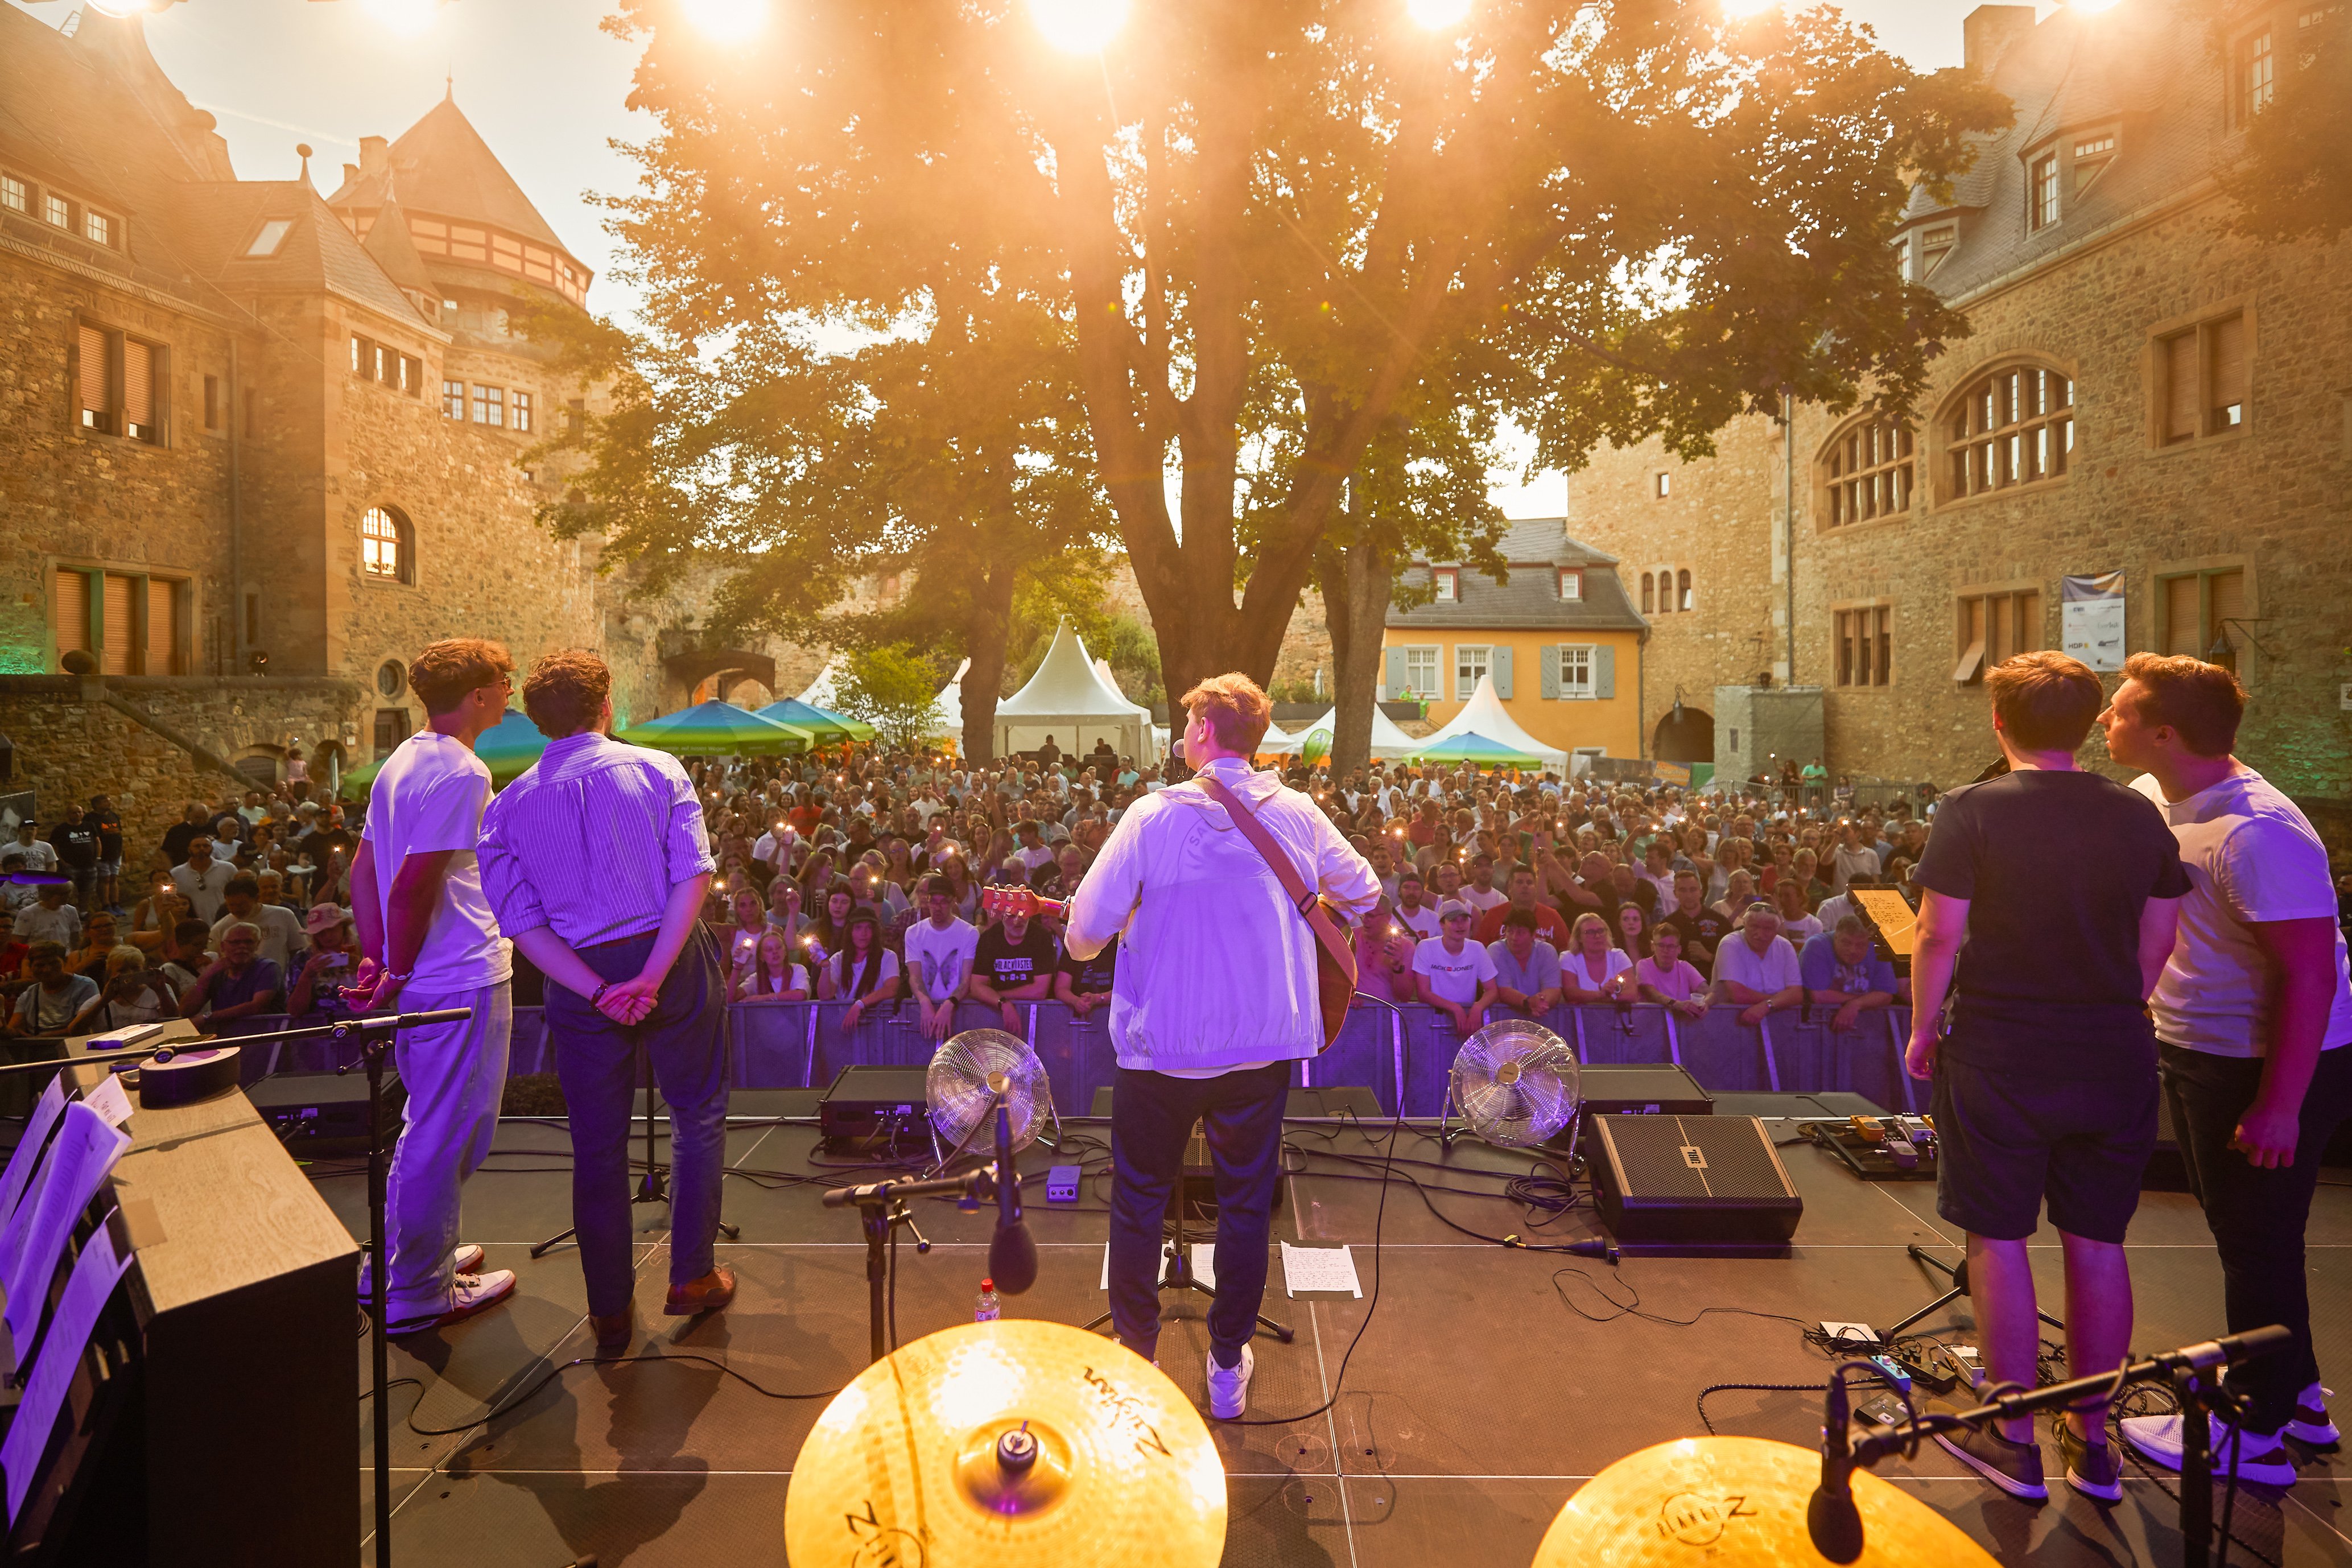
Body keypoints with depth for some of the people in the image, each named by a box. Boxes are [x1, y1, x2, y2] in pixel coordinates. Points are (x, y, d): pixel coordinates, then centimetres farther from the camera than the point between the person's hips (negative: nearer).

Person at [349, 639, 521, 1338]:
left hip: (417, 982, 10)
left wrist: (379, 962, 11)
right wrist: (396, 975, -12)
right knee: (447, 1135, 2)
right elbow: (414, 885, -23)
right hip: (464, 980, -10)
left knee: (428, 1126, 23)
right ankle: (417, 1295, 14)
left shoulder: (399, 763, 11)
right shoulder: (462, 773, -19)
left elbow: (363, 871, 12)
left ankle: (401, 1262, 35)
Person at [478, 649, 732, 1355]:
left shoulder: (507, 807, 3)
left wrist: (597, 992, -11)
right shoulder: (656, 770, -3)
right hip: (674, 959, -1)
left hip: (578, 978, 2)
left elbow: (522, 921, -6)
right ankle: (692, 1276, 22)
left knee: (598, 1144, 12)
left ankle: (610, 1311, 22)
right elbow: (694, 875, -14)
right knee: (698, 1114, 17)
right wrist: (653, 974, -16)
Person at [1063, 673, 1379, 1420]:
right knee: (1246, 1204, 16)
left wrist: (1091, 937, 9)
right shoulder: (1298, 816, -2)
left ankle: (1135, 1359, 28)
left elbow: (1084, 932, -14)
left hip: (1162, 1049, -2)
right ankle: (1229, 1366, 28)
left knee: (1139, 1204, 16)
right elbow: (1364, 896, 12)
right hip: (1263, 1047, 3)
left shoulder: (1154, 816, -13)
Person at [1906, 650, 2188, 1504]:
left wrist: (1923, 1031, -1)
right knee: (2097, 1243, 14)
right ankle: (2092, 1441, 26)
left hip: (2001, 1056, -4)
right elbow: (2158, 938, 8)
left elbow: (1939, 935, -13)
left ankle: (2014, 1442, 16)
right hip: (2115, 1061, 5)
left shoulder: (1973, 811, -11)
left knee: (1999, 1240, 6)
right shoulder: (2139, 815, 3)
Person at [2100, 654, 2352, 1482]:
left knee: (2258, 1242, 4)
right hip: (2198, 1053, 9)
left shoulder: (2258, 834, -27)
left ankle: (2256, 1436, 21)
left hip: (2273, 1066, -9)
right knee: (2242, 1231, 21)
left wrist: (2280, 1105, -26)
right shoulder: (2152, 800, 1)